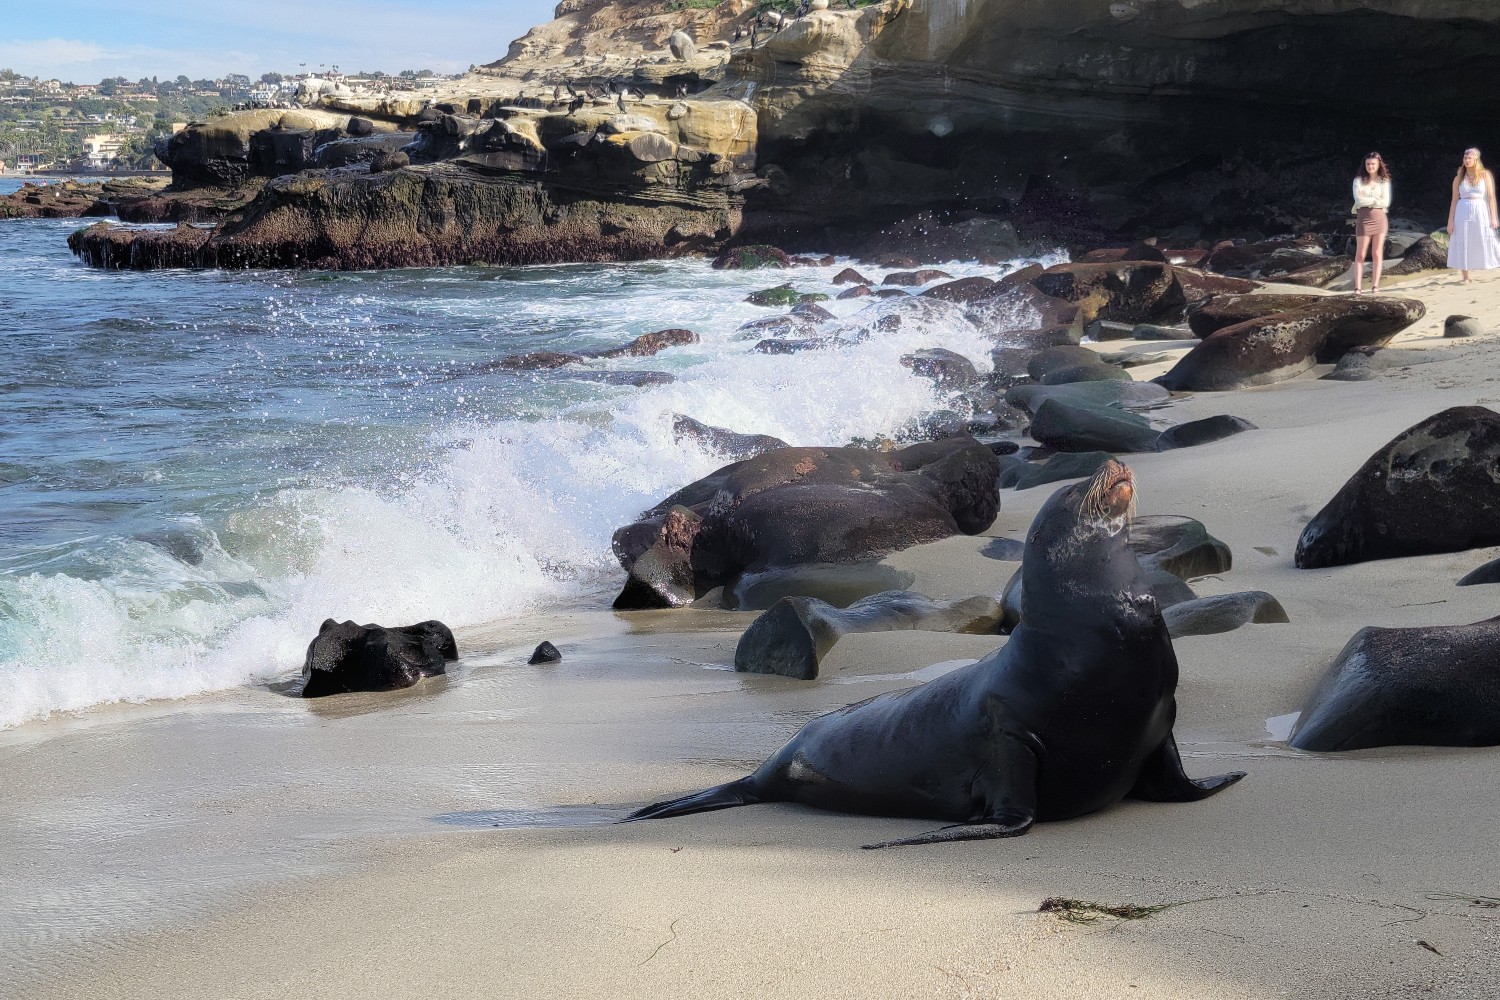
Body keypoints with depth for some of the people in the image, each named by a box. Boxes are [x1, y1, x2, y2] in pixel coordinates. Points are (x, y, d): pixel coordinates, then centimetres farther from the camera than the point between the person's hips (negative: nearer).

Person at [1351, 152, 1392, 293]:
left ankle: (1375, 286, 8)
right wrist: (1376, 199, -9)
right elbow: (1359, 201, -11)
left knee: (1377, 254, 4)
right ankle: (1358, 287, -5)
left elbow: (1386, 202, -6)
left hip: (1380, 219, 2)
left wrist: (1367, 201, -9)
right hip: (1363, 219, -2)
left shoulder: (1384, 181, 4)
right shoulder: (1359, 181, 0)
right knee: (1360, 255, -3)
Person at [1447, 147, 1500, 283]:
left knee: (1483, 244, -2)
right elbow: (1454, 200, 7)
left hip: (1481, 212, -1)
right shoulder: (1459, 179, 6)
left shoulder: (1485, 175, 4)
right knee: (1463, 245, 1)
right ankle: (1465, 277, 8)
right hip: (1463, 212, 1)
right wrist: (1450, 221, 2)